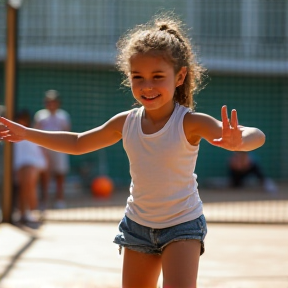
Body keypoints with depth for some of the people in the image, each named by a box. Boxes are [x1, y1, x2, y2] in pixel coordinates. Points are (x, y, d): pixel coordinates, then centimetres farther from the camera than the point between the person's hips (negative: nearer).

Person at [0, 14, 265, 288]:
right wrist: (27, 134, 8)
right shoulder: (126, 122, -6)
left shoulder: (190, 123, -21)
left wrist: (237, 141, -58)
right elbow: (77, 144, 12)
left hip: (182, 224, -5)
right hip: (138, 223, 5)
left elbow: (256, 136, -35)